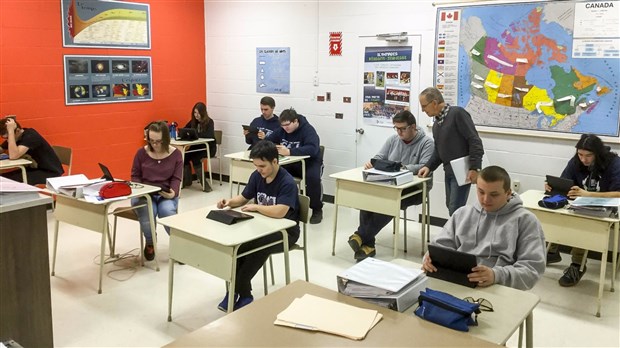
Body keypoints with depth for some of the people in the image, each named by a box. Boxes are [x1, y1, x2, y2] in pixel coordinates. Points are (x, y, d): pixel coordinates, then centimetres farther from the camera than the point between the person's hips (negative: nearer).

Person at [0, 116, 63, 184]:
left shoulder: (30, 136, -21)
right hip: (35, 169, 8)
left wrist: (10, 131, -30)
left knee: (12, 180, -23)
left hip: (50, 173, -8)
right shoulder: (18, 137, 3)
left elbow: (13, 156, -34)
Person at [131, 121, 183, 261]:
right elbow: (135, 176, 8)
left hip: (166, 194, 0)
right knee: (146, 217, -32)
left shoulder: (176, 154, 0)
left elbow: (176, 178, -1)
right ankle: (150, 243, 4)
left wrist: (173, 192, -21)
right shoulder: (141, 153, 1)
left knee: (168, 214, -34)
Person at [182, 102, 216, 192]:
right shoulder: (193, 121, 6)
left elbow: (210, 134, -28)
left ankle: (204, 183, -22)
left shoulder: (209, 122, -11)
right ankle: (187, 181, -6)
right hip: (196, 146, 5)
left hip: (209, 147, -5)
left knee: (195, 158, -30)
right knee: (184, 156, -22)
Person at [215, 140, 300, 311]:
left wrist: (256, 207, -21)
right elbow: (243, 198, 12)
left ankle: (237, 290, -13)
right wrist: (230, 202, -10)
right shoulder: (257, 176, 0)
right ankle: (242, 293, -10)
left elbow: (279, 212, -35)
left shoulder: (287, 182, -22)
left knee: (258, 247, -33)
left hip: (285, 231, -6)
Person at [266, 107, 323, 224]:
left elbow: (312, 149, -36)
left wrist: (289, 152, -47)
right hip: (290, 164, 5)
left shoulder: (308, 130, -18)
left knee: (313, 177, -37)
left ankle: (317, 210, -14)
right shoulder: (282, 130, 1)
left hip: (309, 163, -5)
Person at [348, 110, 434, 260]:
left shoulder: (426, 142, -5)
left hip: (416, 188, -5)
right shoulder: (393, 140, 14)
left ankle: (361, 236, -29)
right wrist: (371, 163, -11)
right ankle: (368, 244, -24)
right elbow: (379, 157, 14)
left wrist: (403, 167, -33)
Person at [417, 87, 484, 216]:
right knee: (451, 207, 13)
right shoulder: (436, 123, 14)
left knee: (455, 210, -9)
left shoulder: (457, 113, -13)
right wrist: (429, 166, 5)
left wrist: (474, 168, -22)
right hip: (449, 172, 9)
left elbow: (475, 141, -18)